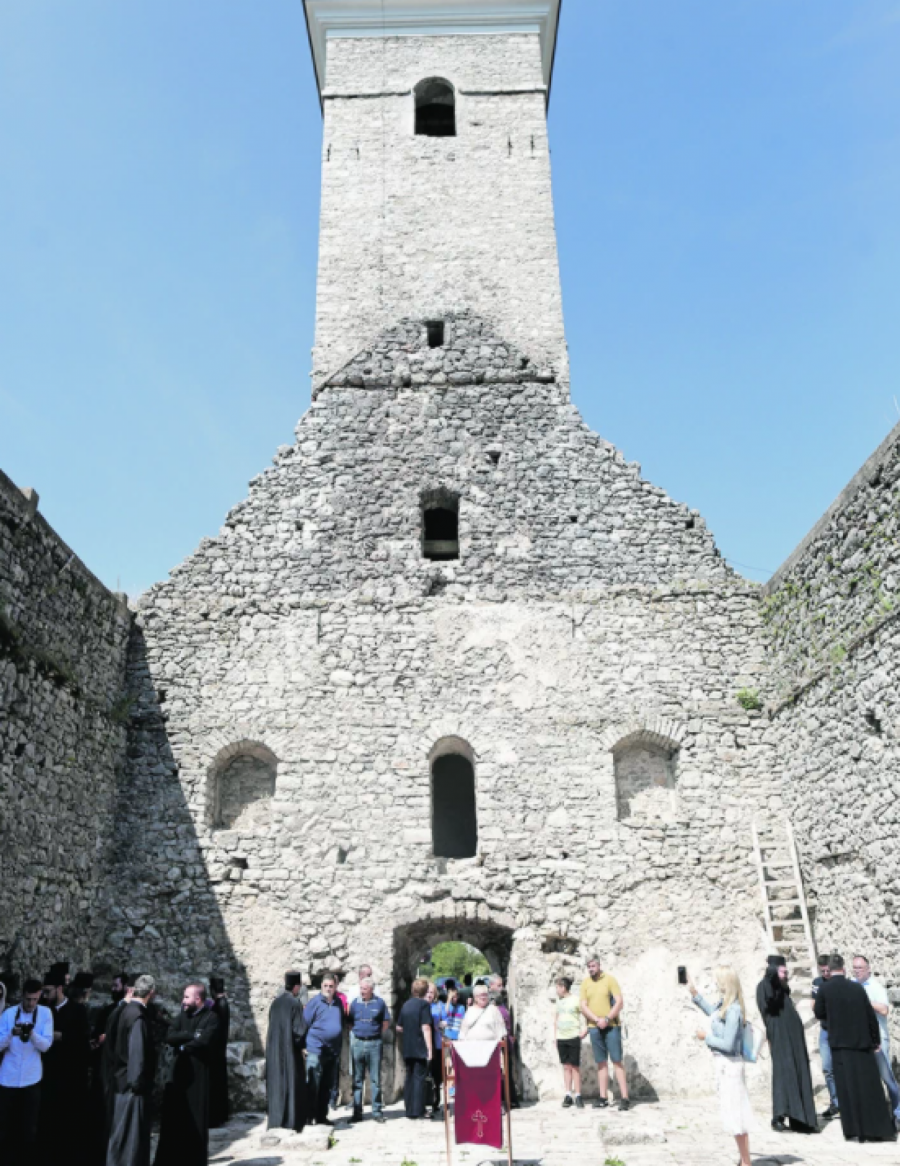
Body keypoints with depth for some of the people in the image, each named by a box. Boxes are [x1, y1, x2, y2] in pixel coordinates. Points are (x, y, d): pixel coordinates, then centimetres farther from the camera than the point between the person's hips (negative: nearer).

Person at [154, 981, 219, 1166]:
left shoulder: (211, 1018, -9)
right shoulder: (182, 1014, 9)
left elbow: (203, 1042, -22)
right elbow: (169, 1036, -3)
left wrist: (182, 1047, -8)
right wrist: (191, 1035, -14)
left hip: (198, 1077, -5)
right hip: (178, 1074, 5)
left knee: (195, 1122, 3)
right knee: (172, 1120, 6)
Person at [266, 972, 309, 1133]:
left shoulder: (276, 1001, 5)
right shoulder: (295, 1003, -15)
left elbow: (272, 1025, 11)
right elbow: (299, 1029, -15)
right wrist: (302, 1045, 1)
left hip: (274, 1048, 6)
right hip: (290, 1049, -6)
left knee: (276, 1083, 13)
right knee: (292, 1083, 2)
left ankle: (276, 1122, 18)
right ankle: (291, 1122, 4)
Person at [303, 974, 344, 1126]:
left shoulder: (339, 1003, 10)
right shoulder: (314, 1002, -5)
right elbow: (304, 1024, -3)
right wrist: (303, 1046, -7)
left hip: (333, 1051, 6)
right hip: (316, 1050, -5)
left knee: (328, 1087, 12)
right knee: (313, 1086, -6)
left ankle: (321, 1116, 21)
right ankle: (308, 1116, 2)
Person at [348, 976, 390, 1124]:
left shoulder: (379, 1003, -2)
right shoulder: (355, 1003, 3)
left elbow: (386, 1022, 7)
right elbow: (350, 1023, 12)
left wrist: (377, 1035, 3)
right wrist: (357, 1033, 3)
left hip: (374, 1044, -2)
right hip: (357, 1043, 2)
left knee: (376, 1079, 3)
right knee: (357, 1079, 7)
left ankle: (377, 1111, 11)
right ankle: (357, 1112, 14)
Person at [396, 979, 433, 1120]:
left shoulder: (406, 1005, 9)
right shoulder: (424, 1005, -10)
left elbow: (399, 1028, 14)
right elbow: (426, 1028, -17)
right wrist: (430, 1049, -16)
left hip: (407, 1049, 6)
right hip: (421, 1049, -6)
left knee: (409, 1078, 15)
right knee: (419, 1078, -1)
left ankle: (409, 1109, 19)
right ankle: (416, 1112, -2)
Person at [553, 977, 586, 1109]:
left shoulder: (576, 1000, -7)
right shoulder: (558, 1002, 11)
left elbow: (583, 1016, -4)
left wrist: (584, 1029, -17)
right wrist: (555, 1037, 15)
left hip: (574, 1037, -5)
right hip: (561, 1038, 5)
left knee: (575, 1067, -1)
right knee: (566, 1067, 7)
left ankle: (577, 1095, 6)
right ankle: (568, 1095, 12)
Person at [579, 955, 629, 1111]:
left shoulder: (610, 979, -2)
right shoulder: (585, 983, 6)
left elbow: (620, 1002, -8)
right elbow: (583, 1006, 2)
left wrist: (607, 1019, -16)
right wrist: (597, 1020, -12)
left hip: (612, 1026, -3)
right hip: (594, 1027, 3)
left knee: (617, 1061, -4)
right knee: (601, 1063, 7)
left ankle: (624, 1098, -3)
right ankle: (603, 1098, 12)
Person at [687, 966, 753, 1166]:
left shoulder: (733, 1010, -25)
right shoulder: (723, 1004, 2)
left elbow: (728, 1044, -25)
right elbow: (711, 1011, 25)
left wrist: (706, 1037, -13)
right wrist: (694, 994, 21)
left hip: (729, 1065, -9)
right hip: (724, 1064, 9)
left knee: (735, 1114, 2)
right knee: (735, 1112, 18)